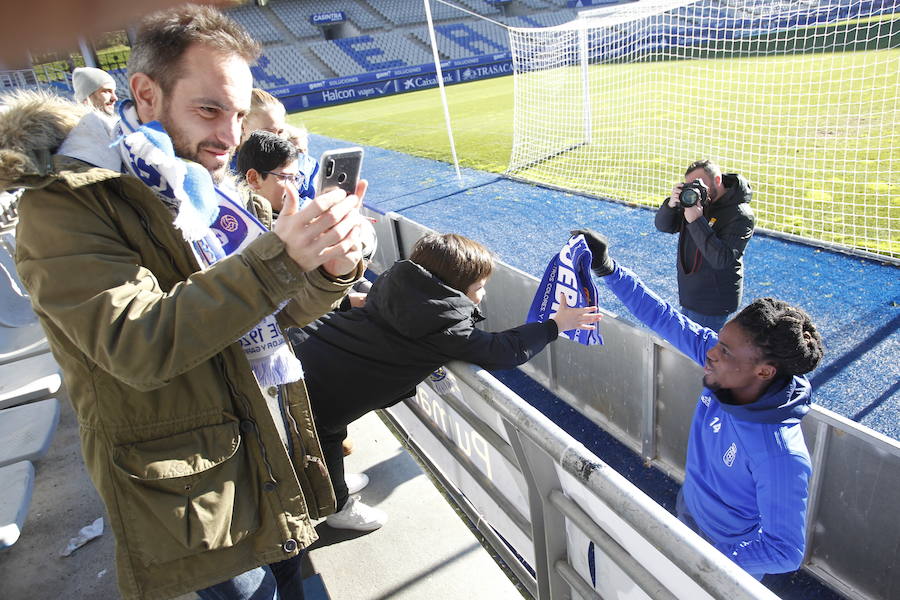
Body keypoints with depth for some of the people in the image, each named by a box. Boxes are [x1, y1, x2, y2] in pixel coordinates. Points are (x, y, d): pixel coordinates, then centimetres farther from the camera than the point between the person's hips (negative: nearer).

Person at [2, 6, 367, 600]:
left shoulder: (206, 191, 7)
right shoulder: (64, 205, -14)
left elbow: (274, 312, 7)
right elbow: (138, 346, -28)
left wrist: (330, 271, -14)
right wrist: (277, 257, -35)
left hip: (277, 450, 7)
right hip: (196, 488, -6)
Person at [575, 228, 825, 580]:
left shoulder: (780, 456, -39)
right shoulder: (725, 361, -24)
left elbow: (785, 551, -30)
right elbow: (664, 319, -17)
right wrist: (607, 269, -20)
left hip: (728, 557, -6)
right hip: (688, 512, 6)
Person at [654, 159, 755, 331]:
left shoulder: (741, 215, -20)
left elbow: (721, 259, -29)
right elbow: (663, 226, 1)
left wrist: (696, 221, -33)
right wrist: (672, 203, -21)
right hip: (688, 294, 7)